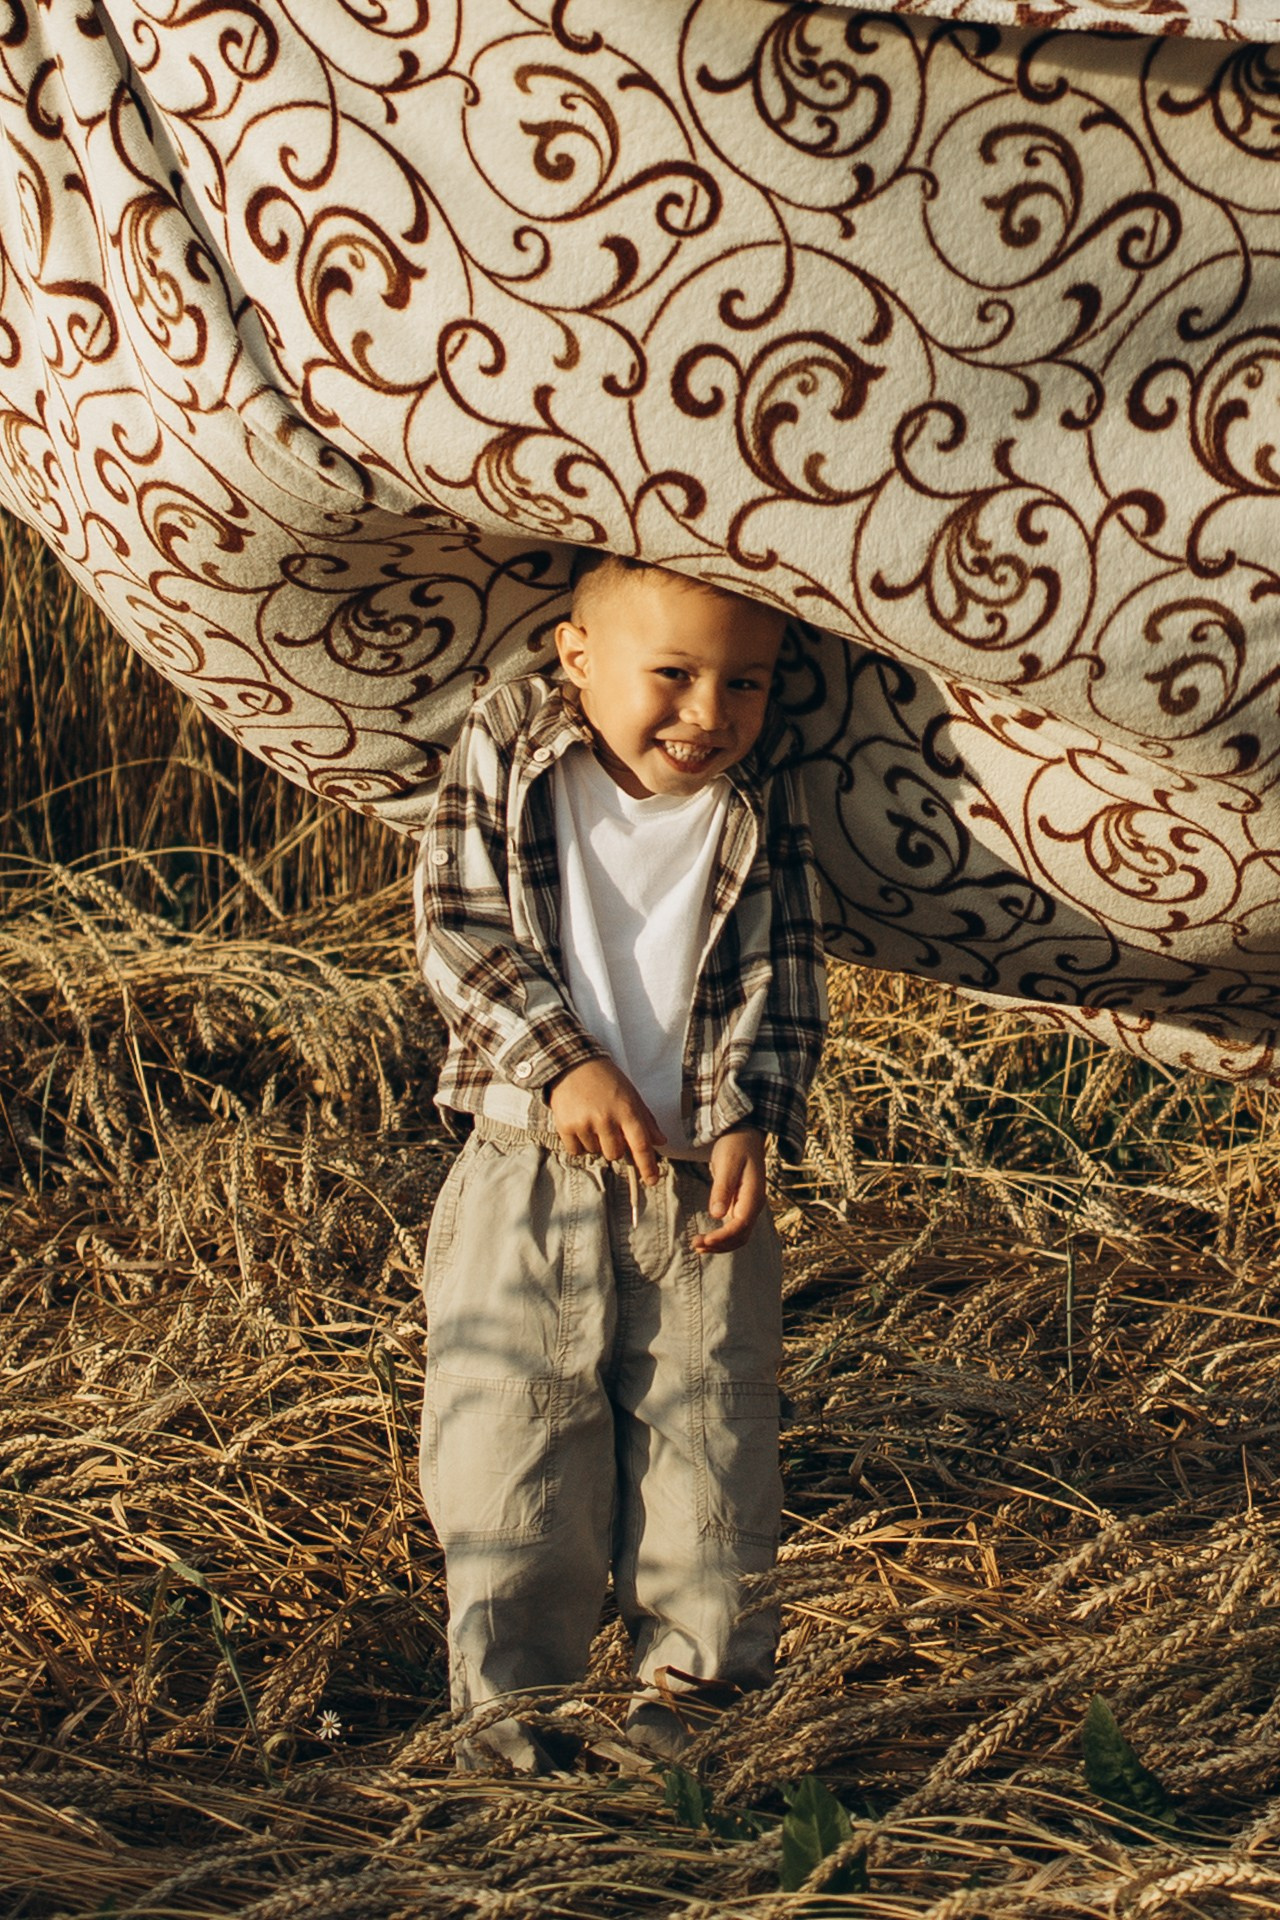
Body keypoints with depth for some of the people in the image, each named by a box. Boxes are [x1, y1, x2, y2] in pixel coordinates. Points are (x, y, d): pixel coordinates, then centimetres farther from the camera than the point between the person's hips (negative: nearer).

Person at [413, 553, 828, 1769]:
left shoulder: (760, 804, -1)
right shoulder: (503, 754, -5)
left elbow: (784, 978, 1)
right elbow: (456, 925, -8)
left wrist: (750, 1122, -12)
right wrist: (565, 1063, -17)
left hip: (699, 1181, 1)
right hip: (531, 1164, -1)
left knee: (701, 1432, 5)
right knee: (510, 1433, 0)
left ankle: (684, 1669, 20)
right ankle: (510, 1687, 13)